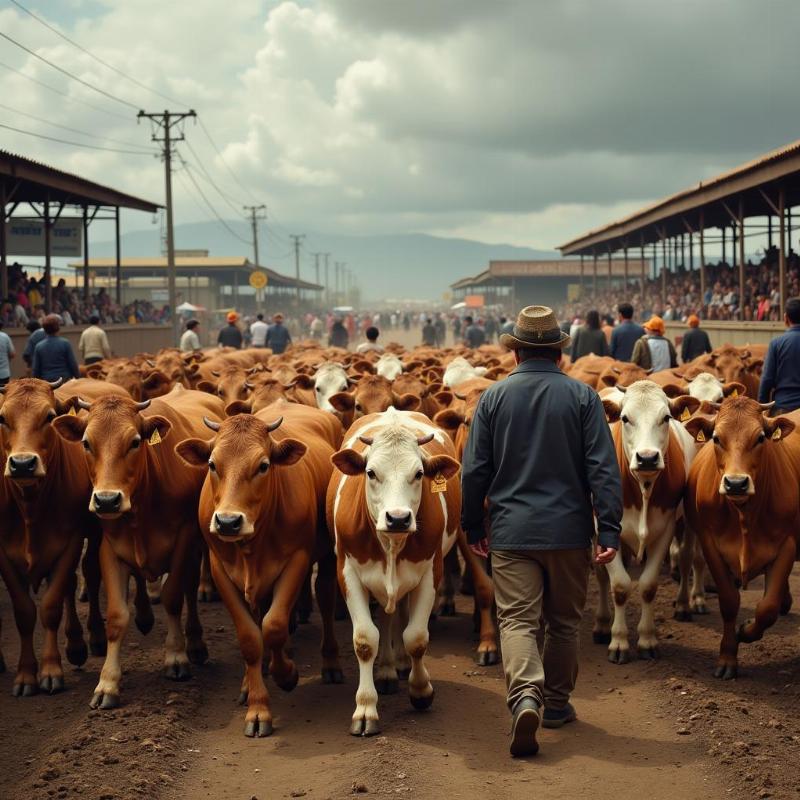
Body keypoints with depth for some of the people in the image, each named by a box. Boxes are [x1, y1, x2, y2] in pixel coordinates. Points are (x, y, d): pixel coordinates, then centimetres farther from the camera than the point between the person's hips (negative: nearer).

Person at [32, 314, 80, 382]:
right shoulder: (65, 343, -4)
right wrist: (78, 379, 8)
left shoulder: (39, 346, 2)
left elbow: (36, 370, 5)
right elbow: (73, 366, -3)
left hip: (46, 381, 2)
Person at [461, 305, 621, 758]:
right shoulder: (582, 396, -2)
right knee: (564, 620, 16)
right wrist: (610, 530, -6)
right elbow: (603, 469, -8)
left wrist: (473, 526, 14)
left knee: (517, 618, -1)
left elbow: (475, 469, 3)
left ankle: (526, 697, -24)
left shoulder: (495, 397, 1)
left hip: (511, 532, 0)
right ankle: (556, 704, 25)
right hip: (569, 531, 0)